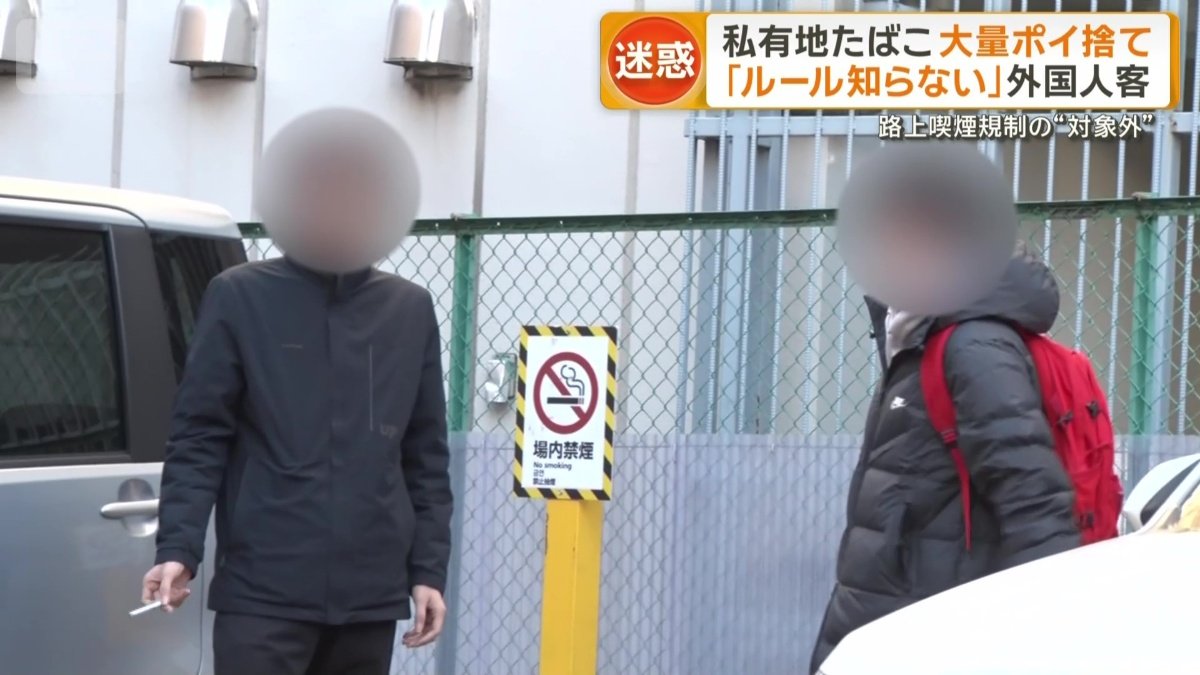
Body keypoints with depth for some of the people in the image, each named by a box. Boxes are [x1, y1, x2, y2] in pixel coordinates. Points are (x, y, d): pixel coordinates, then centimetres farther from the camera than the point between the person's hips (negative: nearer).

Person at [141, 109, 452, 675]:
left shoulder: (410, 310, 10)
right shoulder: (241, 298, 1)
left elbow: (426, 456, 12)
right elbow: (198, 439, -1)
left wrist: (428, 569, 6)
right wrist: (178, 549, -13)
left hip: (372, 592, 4)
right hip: (263, 590, -3)